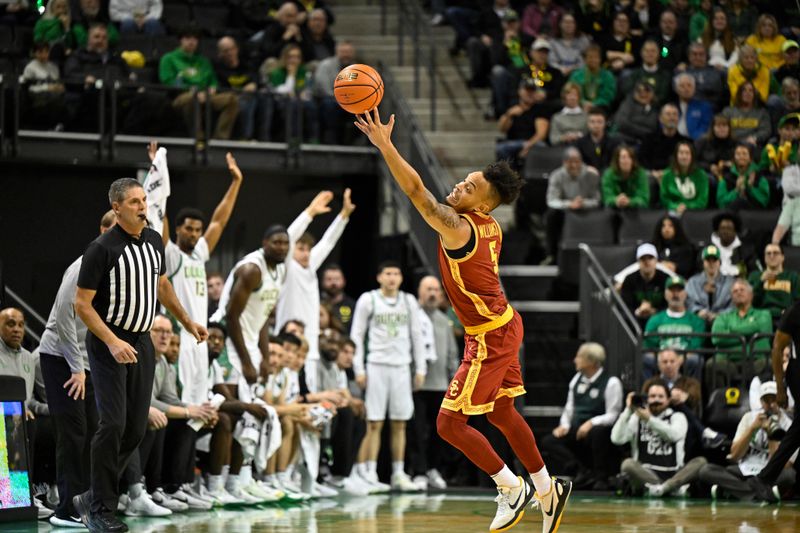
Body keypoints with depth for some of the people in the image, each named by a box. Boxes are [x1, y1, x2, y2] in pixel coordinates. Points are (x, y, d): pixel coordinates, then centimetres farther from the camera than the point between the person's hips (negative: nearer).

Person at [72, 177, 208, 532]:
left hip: (141, 343, 7)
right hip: (107, 344, -7)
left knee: (136, 429, 4)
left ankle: (91, 498, 17)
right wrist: (112, 342, -23)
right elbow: (82, 304, -15)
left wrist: (187, 323, 21)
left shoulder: (154, 241, 5)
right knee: (113, 424, -14)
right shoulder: (102, 249, -16)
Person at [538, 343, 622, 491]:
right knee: (548, 442, -12)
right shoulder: (577, 379, 12)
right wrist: (564, 425, -1)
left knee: (598, 432, -40)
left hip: (598, 430, -6)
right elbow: (569, 408, 18)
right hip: (576, 431, 6)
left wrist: (591, 423, -28)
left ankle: (601, 478, -21)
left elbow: (612, 416, -14)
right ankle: (583, 472, -22)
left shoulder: (611, 383, -9)